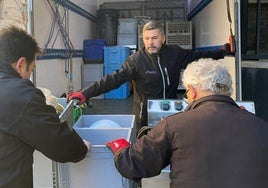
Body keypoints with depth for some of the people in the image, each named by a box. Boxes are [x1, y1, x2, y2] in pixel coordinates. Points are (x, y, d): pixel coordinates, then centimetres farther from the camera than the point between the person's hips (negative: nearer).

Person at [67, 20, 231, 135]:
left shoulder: (175, 53, -3)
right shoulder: (137, 60, -16)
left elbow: (198, 56, 12)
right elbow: (114, 79, -22)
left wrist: (224, 50, 16)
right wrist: (86, 94, -31)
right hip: (146, 117, -3)